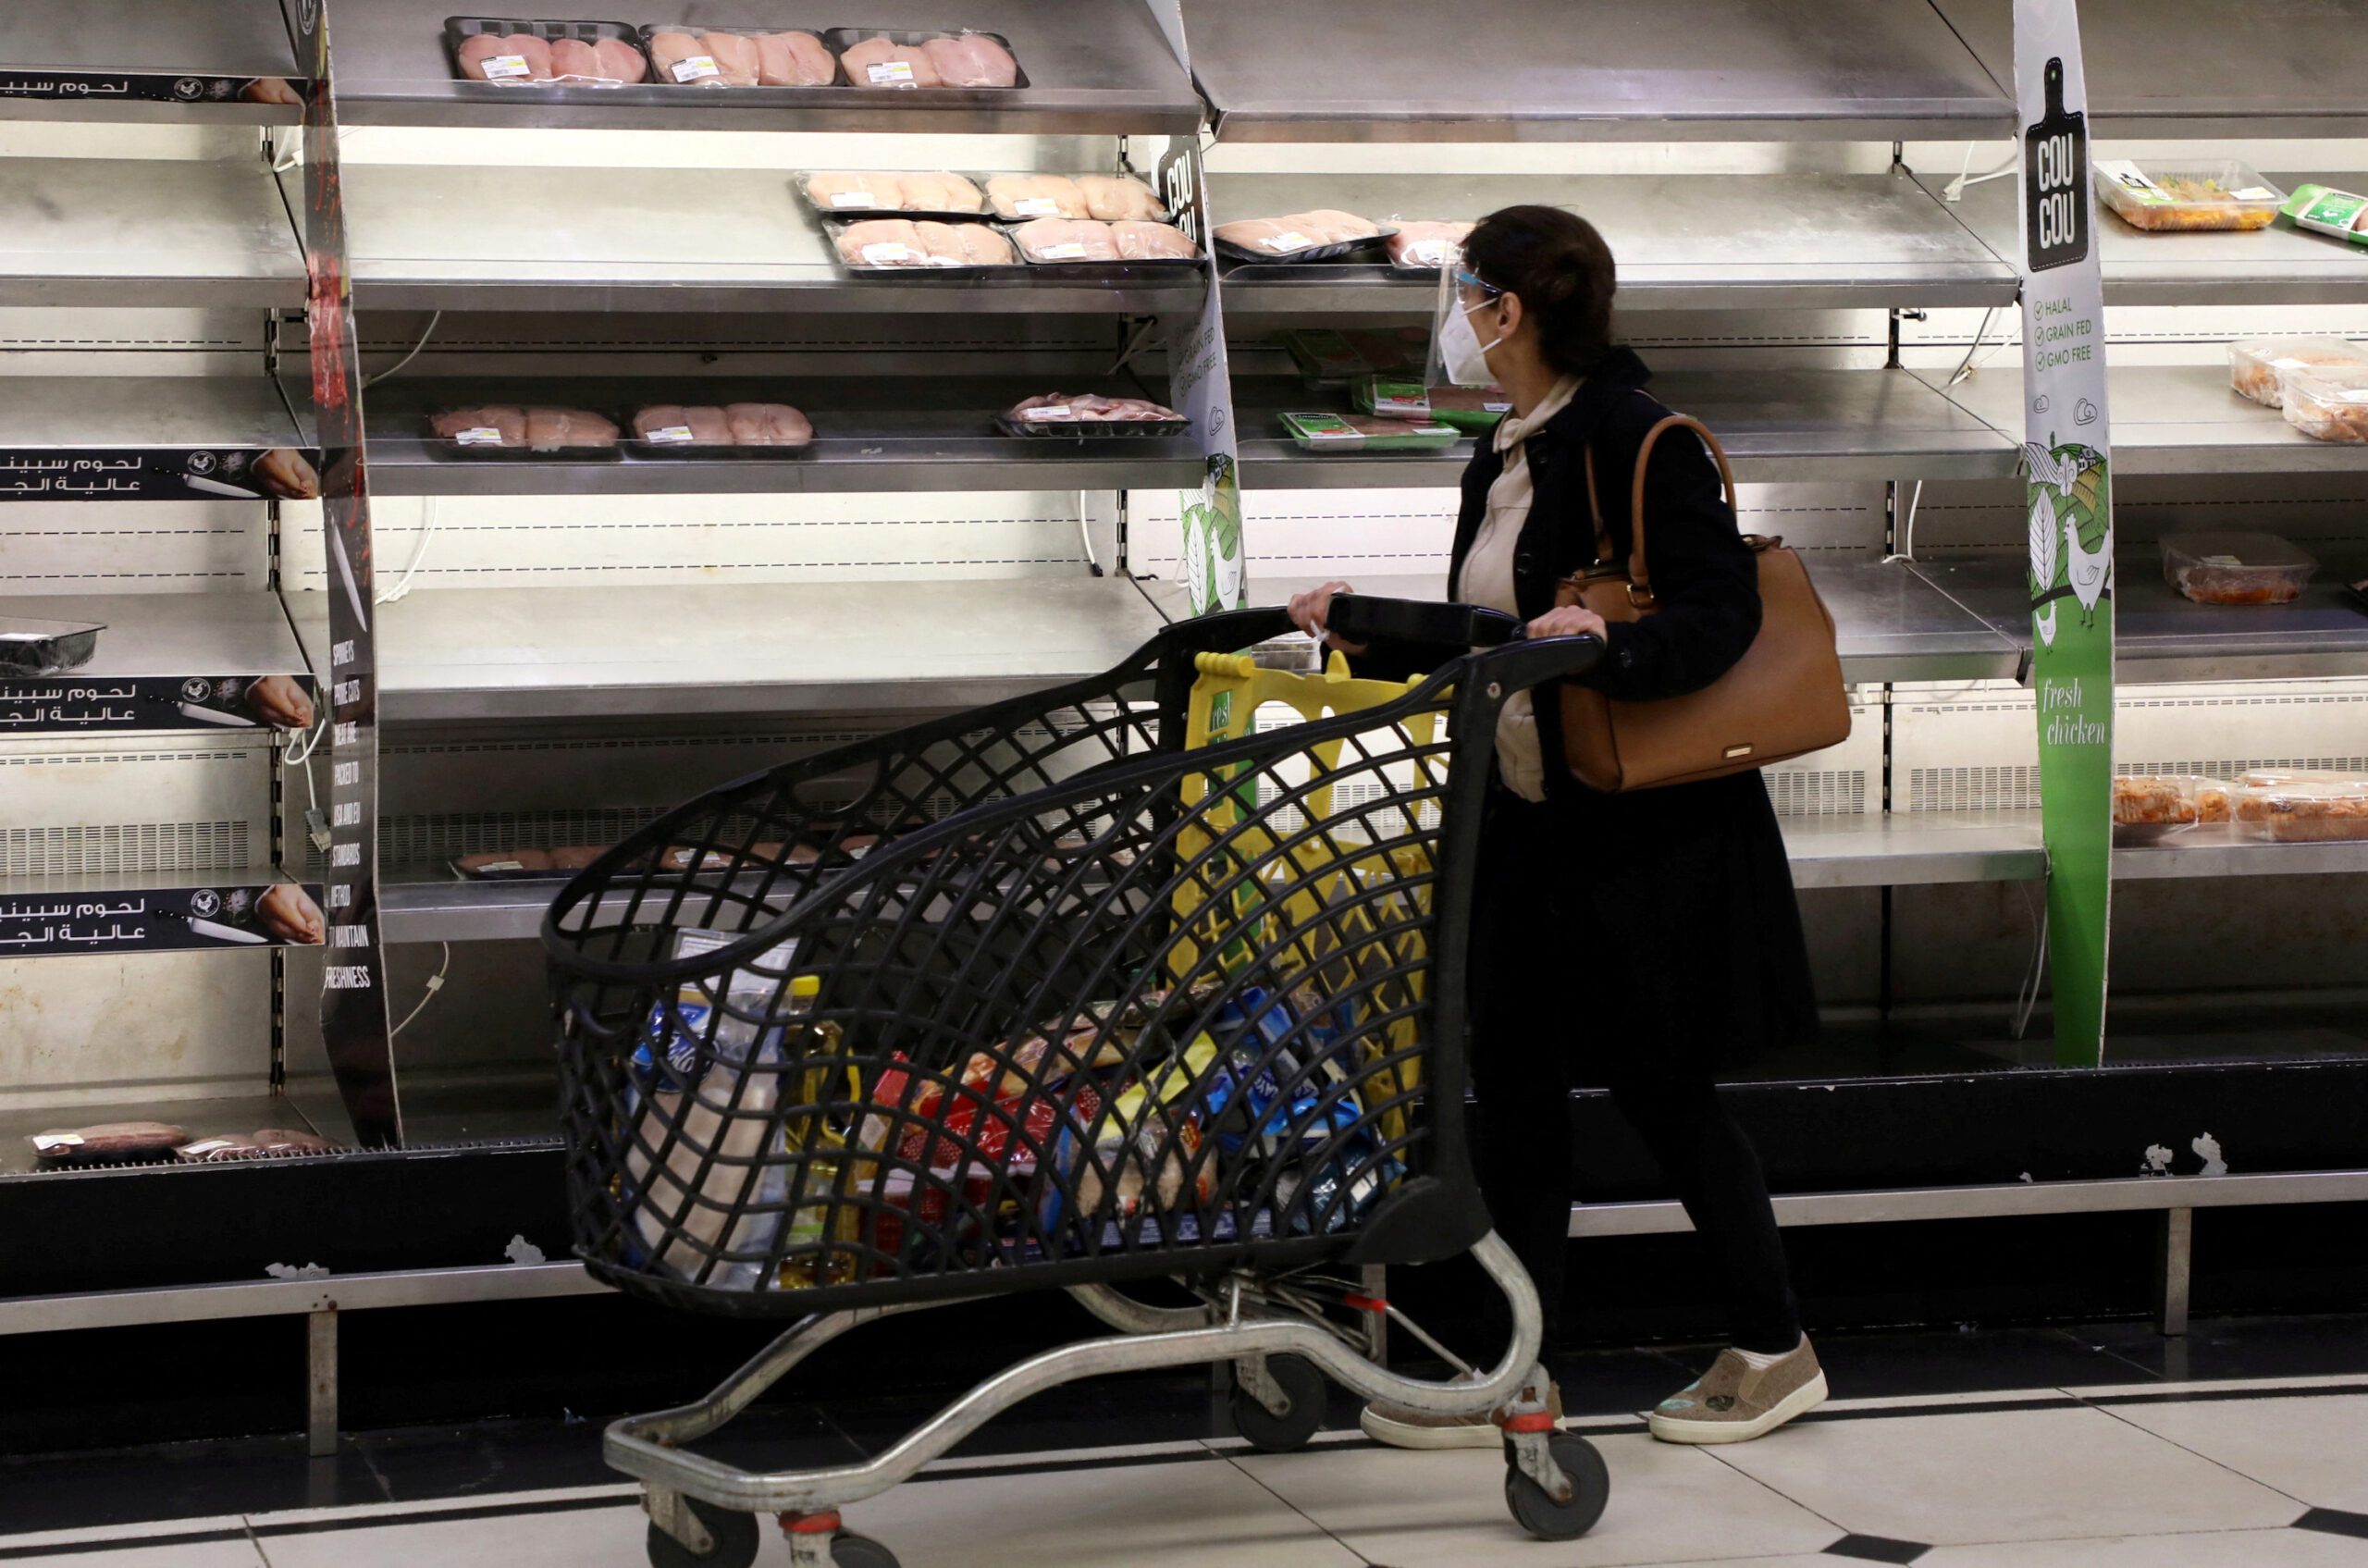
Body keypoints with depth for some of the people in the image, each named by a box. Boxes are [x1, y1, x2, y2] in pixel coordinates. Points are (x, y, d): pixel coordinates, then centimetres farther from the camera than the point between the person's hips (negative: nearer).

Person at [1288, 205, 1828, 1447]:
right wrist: (1365, 631, 11)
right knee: (1514, 1091, 8)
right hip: (1530, 826, 9)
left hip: (1652, 833, -9)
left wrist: (1608, 645, -36)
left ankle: (1774, 1346, 19)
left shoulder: (1642, 444, -15)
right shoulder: (1503, 464, 12)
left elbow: (1722, 615, -20)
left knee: (1663, 1092, 2)